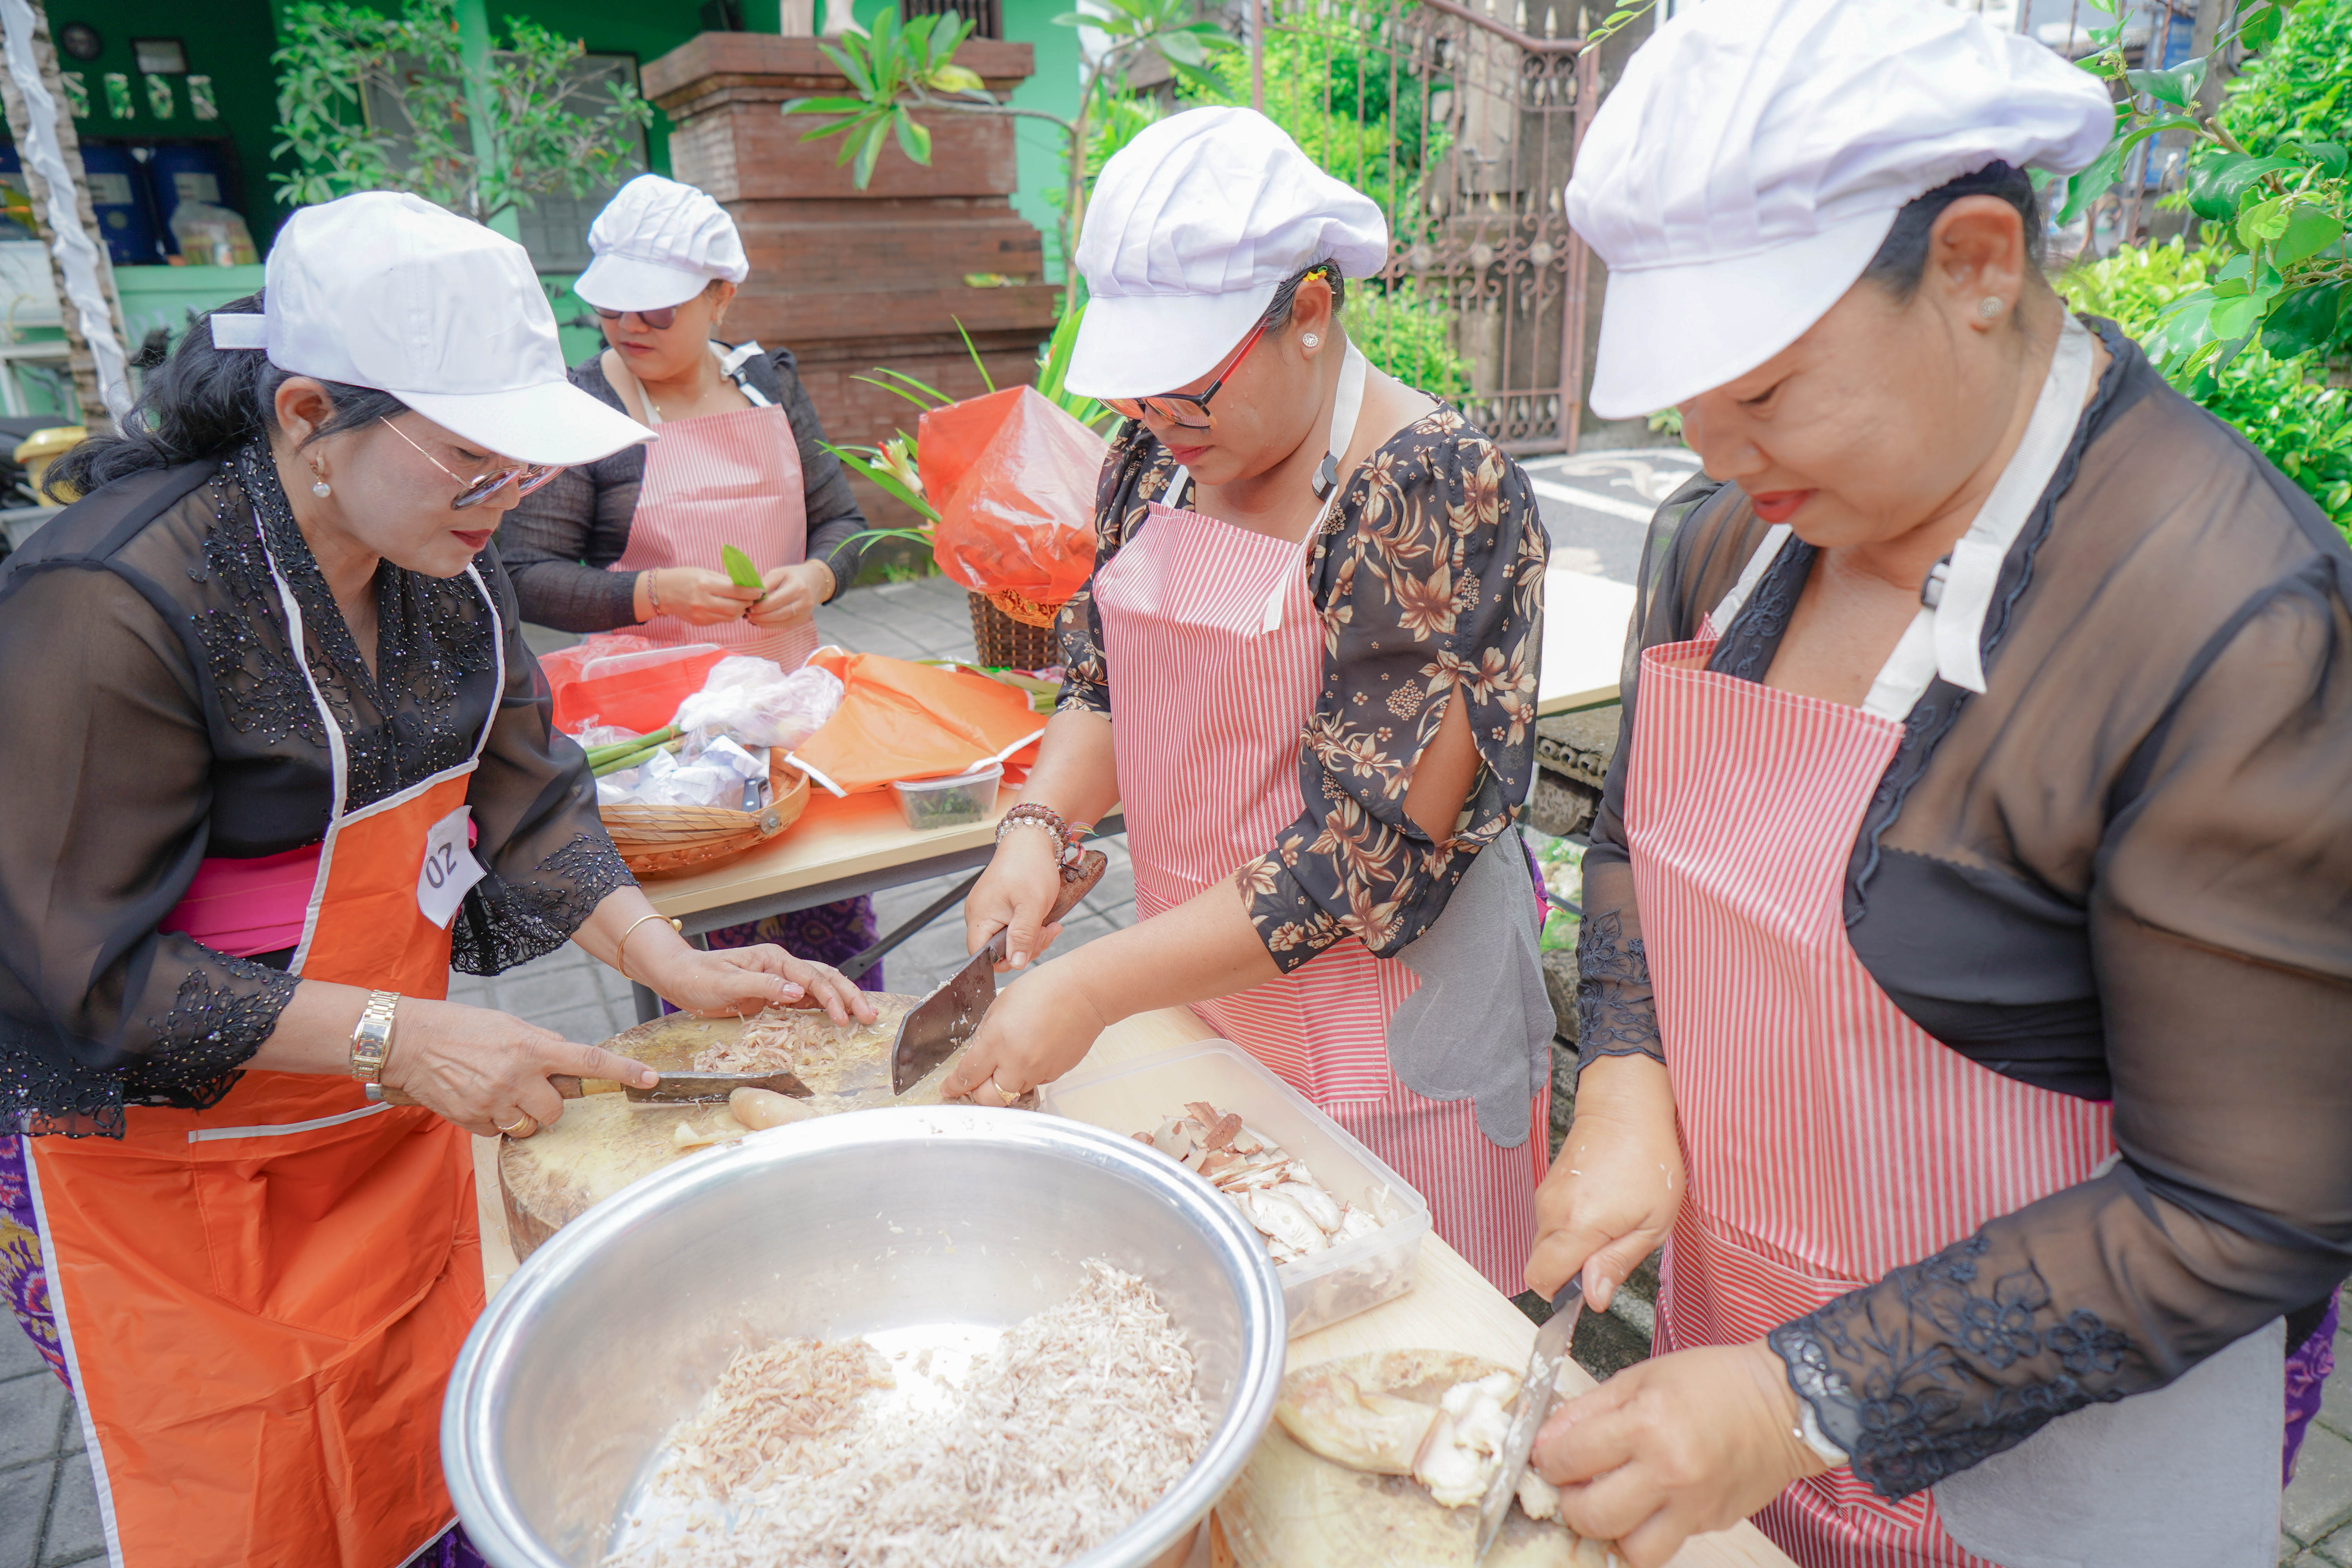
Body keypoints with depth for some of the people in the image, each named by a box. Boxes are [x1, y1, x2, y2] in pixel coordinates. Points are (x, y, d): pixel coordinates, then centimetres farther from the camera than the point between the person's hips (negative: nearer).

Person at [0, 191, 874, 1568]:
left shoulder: (447, 560, -5)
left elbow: (523, 800, 1)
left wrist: (671, 961, -11)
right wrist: (398, 1037, -26)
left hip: (391, 1123, 6)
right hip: (171, 1167, -5)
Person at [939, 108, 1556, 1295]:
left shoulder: (1440, 493, -22)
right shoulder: (1158, 453, 0)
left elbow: (1369, 854, -24)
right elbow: (1105, 683, 11)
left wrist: (1094, 989, -24)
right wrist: (1041, 825, -9)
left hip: (1385, 1035, -5)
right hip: (1195, 988, 6)